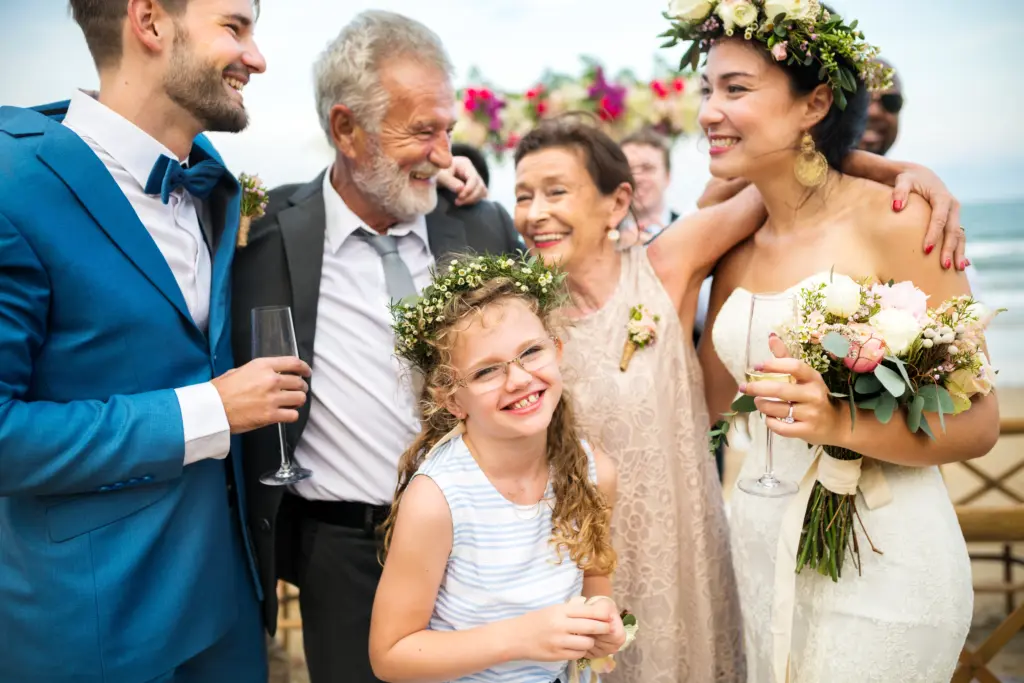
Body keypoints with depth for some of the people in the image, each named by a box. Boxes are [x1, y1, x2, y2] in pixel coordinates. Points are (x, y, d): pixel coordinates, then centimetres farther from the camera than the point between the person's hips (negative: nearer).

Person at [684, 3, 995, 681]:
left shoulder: (895, 220, -14)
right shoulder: (738, 248, 3)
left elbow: (976, 425, -12)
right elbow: (706, 403, 8)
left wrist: (842, 423, -28)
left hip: (880, 566, -5)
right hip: (763, 550, 6)